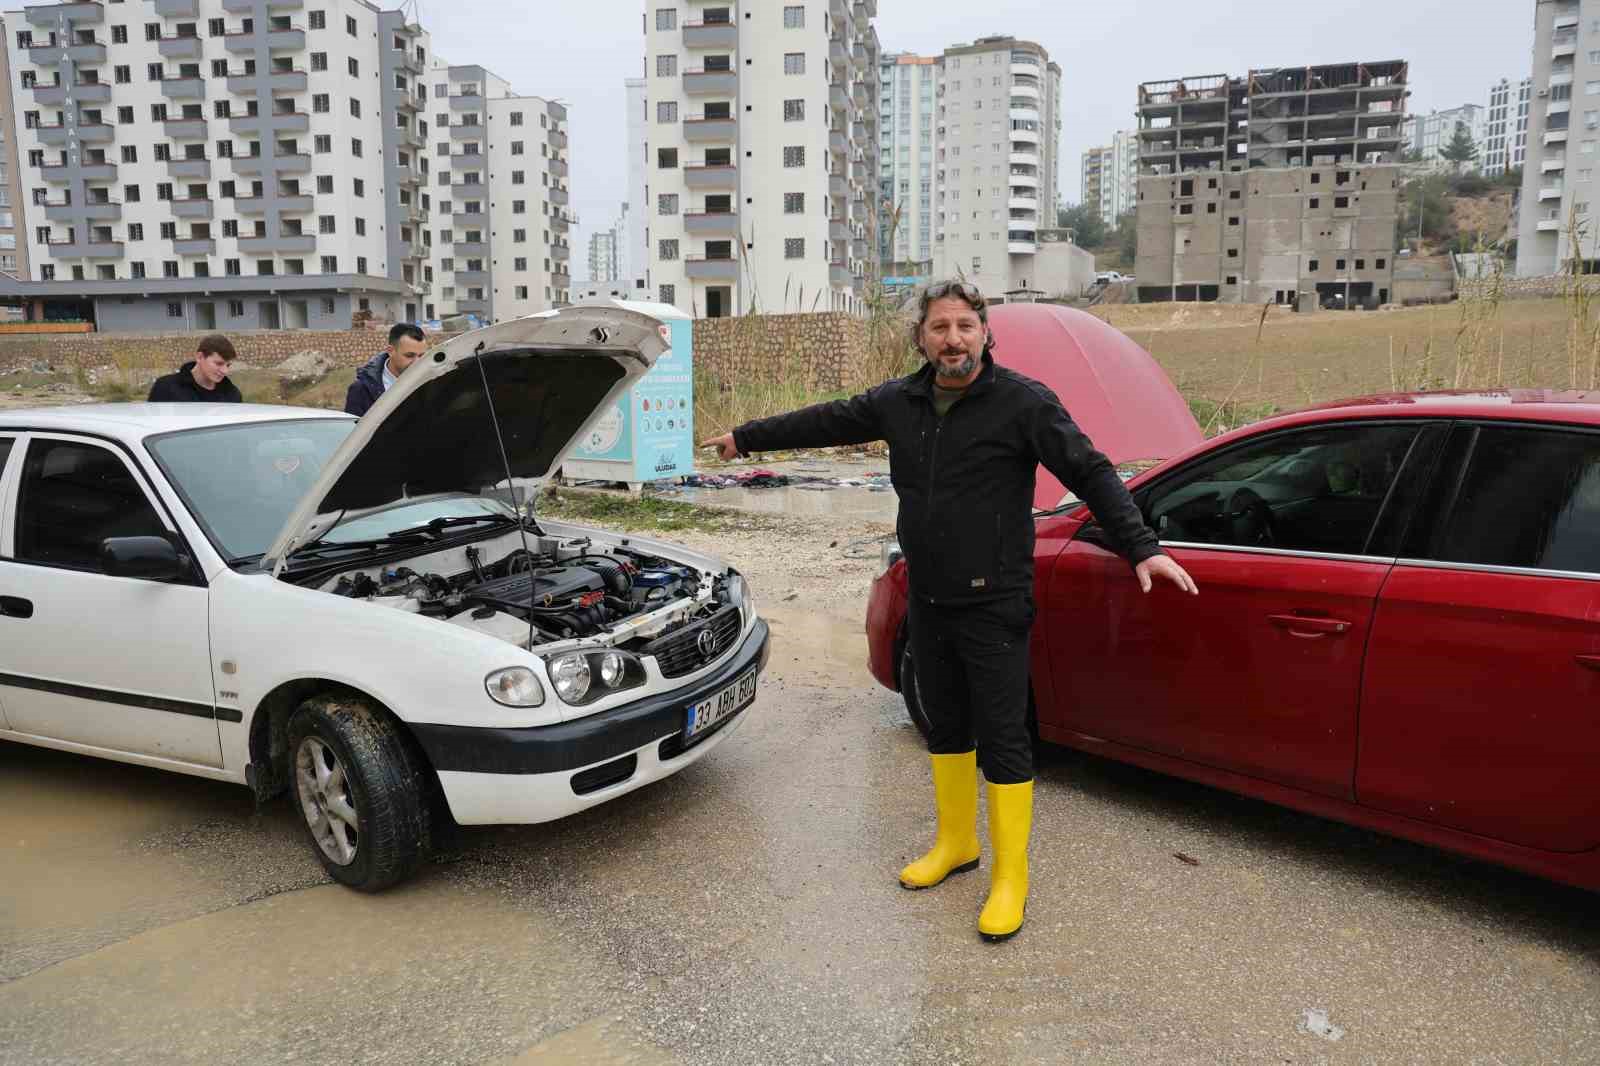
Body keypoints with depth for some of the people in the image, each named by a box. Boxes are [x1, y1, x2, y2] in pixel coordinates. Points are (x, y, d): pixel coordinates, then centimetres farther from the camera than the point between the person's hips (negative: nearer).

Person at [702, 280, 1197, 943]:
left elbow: (1090, 472, -11)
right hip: (928, 602, 6)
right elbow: (825, 422, 15)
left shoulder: (1022, 402, -11)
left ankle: (1010, 877, 15)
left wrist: (1141, 547, -21)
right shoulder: (899, 402, 4)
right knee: (945, 725, 18)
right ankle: (955, 843, 37)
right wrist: (747, 437, 24)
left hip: (993, 605, -6)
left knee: (1002, 738, 0)